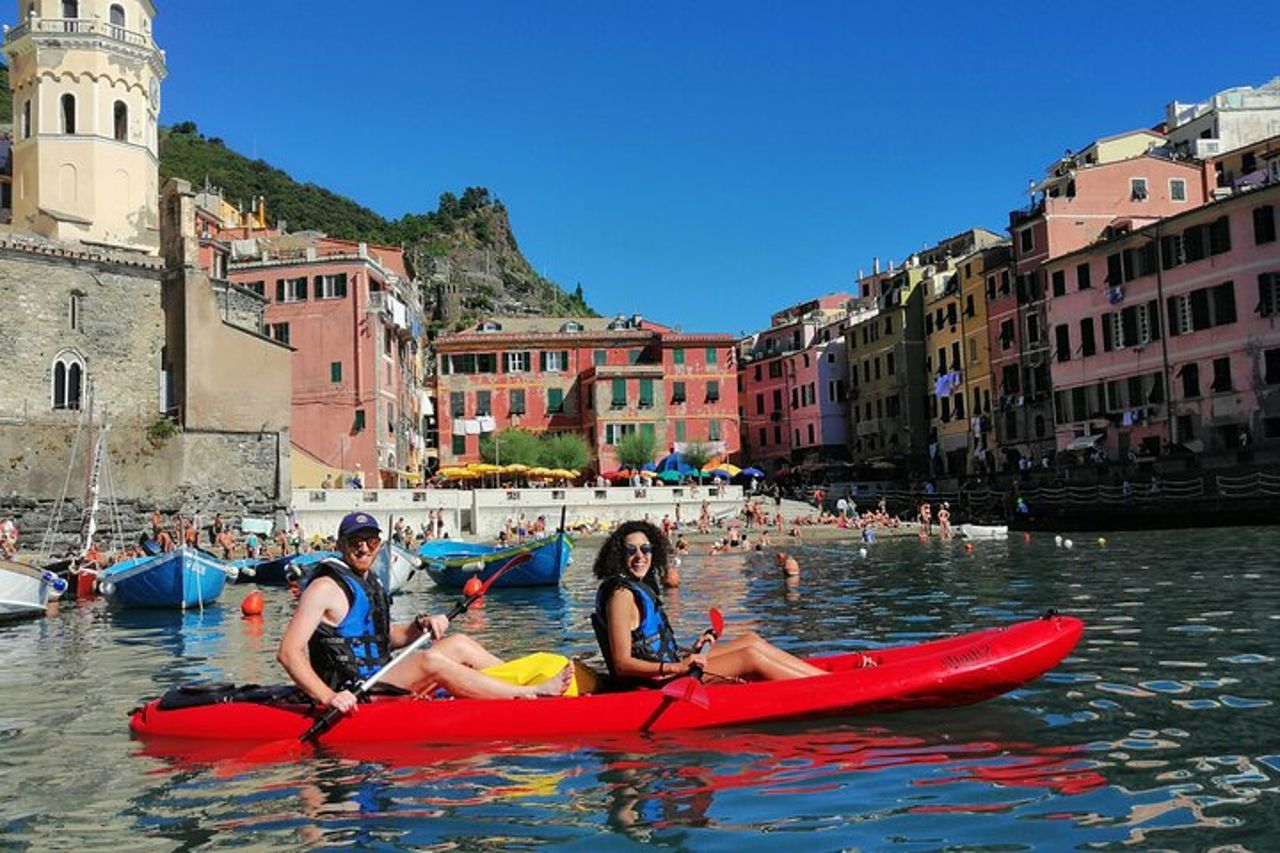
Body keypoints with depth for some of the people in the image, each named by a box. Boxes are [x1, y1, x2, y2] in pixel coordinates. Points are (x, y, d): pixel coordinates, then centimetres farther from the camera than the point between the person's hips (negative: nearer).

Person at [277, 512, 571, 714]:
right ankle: (533, 694, -23)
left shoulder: (368, 582, 16)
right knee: (430, 661, -26)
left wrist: (420, 626, 4)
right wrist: (328, 697, -32)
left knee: (458, 644, 2)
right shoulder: (326, 587, -12)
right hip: (353, 695, -9)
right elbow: (288, 652, -19)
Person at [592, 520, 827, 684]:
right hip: (653, 681, -10)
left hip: (668, 669, 10)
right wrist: (678, 668, -26)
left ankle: (822, 676, 14)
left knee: (752, 641, 9)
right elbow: (622, 665, -23)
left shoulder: (641, 587, 12)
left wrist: (688, 654, 7)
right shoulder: (621, 595, -18)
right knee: (750, 657, -10)